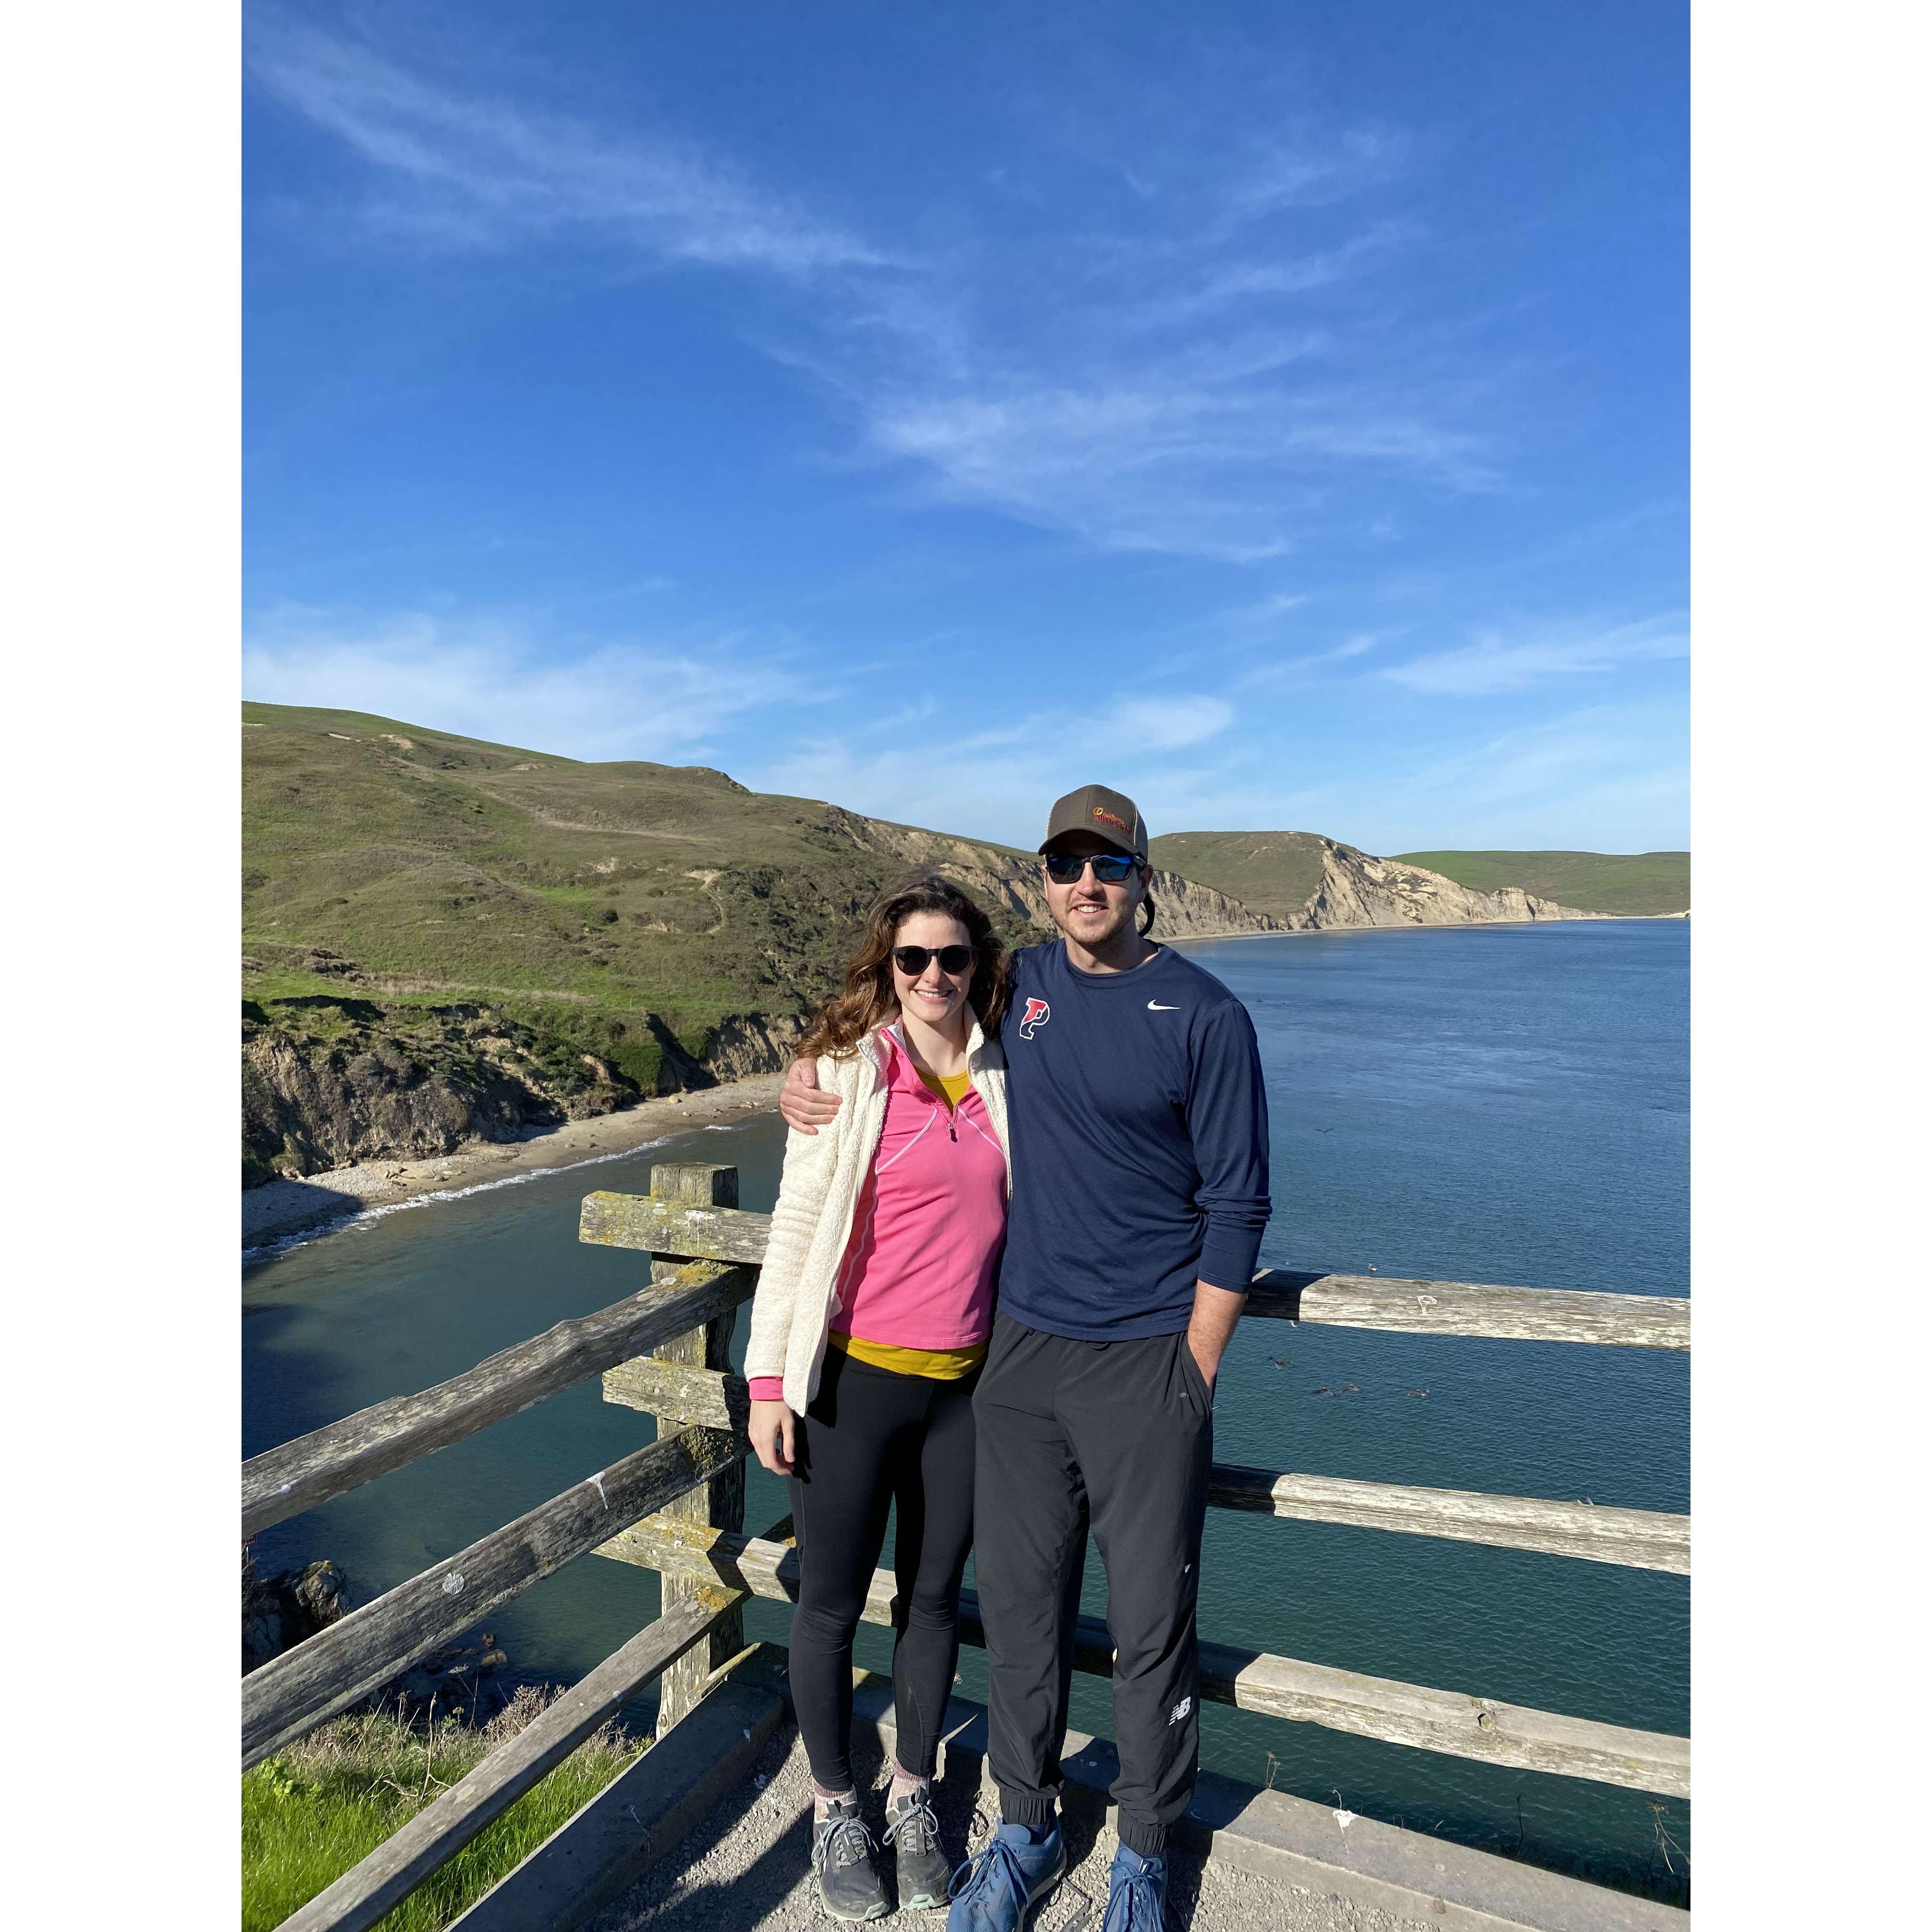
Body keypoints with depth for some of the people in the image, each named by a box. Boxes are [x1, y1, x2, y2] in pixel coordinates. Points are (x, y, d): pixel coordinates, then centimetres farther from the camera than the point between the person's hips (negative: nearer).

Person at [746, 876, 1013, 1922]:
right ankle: (834, 1809, 37)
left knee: (934, 1596, 18)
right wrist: (768, 1379, -7)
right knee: (832, 1601, 12)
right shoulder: (847, 1070, -9)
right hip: (851, 1378, -3)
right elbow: (794, 1228, -6)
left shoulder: (1002, 1073, 0)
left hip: (965, 1383, 3)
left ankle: (913, 1796, 41)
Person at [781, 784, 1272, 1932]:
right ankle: (1026, 1833, 39)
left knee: (1151, 1624, 11)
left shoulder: (1205, 1016, -8)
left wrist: (1192, 1376, -8)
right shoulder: (1019, 985, 3)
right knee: (1019, 1603, 15)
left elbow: (1238, 1206, -6)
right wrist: (807, 1080, 1)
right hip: (1022, 1350, 4)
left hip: (1148, 1363, -3)